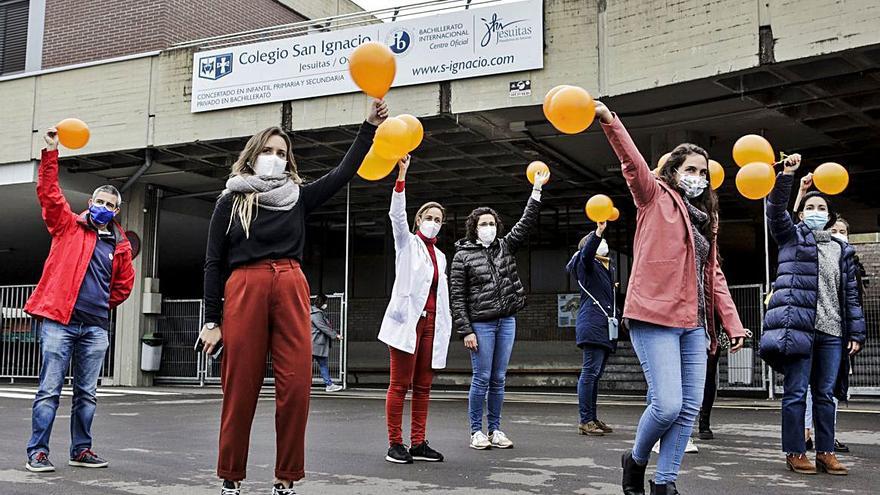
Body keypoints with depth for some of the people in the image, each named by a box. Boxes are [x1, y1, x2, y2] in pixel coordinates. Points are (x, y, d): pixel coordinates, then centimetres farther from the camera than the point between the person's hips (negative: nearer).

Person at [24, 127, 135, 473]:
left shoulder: (120, 245, 13)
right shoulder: (68, 226, 7)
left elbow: (124, 284, 22)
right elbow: (48, 192, -4)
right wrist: (51, 152, -12)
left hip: (95, 327, 3)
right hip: (59, 320, -3)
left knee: (87, 393, 9)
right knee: (50, 389, -5)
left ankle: (81, 450, 19)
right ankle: (37, 452, 0)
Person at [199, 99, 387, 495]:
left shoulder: (297, 196, 17)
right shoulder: (230, 201, 12)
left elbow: (343, 173, 9)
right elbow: (214, 263, 8)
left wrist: (370, 126, 2)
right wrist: (212, 320, 1)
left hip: (291, 288, 2)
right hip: (243, 289, -2)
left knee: (296, 386, -6)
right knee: (240, 388, -1)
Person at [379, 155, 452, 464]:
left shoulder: (440, 256, 23)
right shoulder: (408, 242, 8)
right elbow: (397, 215, -9)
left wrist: (445, 326, 13)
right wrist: (401, 176, -19)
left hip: (431, 322, 6)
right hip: (407, 319, -6)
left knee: (423, 386, 5)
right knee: (400, 384, -6)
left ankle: (418, 443, 7)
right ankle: (395, 444, -4)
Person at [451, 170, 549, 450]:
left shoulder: (505, 247, 12)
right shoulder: (463, 255, -2)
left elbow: (526, 224, 6)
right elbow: (457, 296, -5)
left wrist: (537, 190, 0)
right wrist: (465, 330, -11)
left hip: (506, 321, 4)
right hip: (480, 324, -4)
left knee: (498, 379, 8)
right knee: (482, 378, -2)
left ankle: (495, 429, 15)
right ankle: (476, 431, 7)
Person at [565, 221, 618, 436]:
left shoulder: (608, 268, 24)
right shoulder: (587, 264, -2)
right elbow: (587, 252, -26)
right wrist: (598, 231, -41)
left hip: (605, 325, 9)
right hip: (592, 323, -9)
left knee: (596, 373, 10)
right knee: (590, 371, -11)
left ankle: (592, 418, 15)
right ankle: (585, 421, -11)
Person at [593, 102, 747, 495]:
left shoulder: (704, 218, 21)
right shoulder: (656, 197, 3)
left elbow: (713, 274, 20)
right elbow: (633, 164, -15)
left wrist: (732, 322, 12)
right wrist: (608, 120, -30)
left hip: (693, 324, 7)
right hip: (655, 317, -7)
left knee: (689, 408, 4)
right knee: (668, 405, -12)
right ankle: (636, 459, 16)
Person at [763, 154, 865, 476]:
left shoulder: (842, 250, 20)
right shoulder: (792, 237, 11)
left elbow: (851, 294, 17)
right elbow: (775, 209, -7)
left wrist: (857, 332, 10)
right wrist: (786, 175, -18)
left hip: (832, 331, 4)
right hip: (798, 325, -4)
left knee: (826, 394, 6)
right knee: (796, 392, -4)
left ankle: (826, 452, 12)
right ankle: (795, 453, 2)